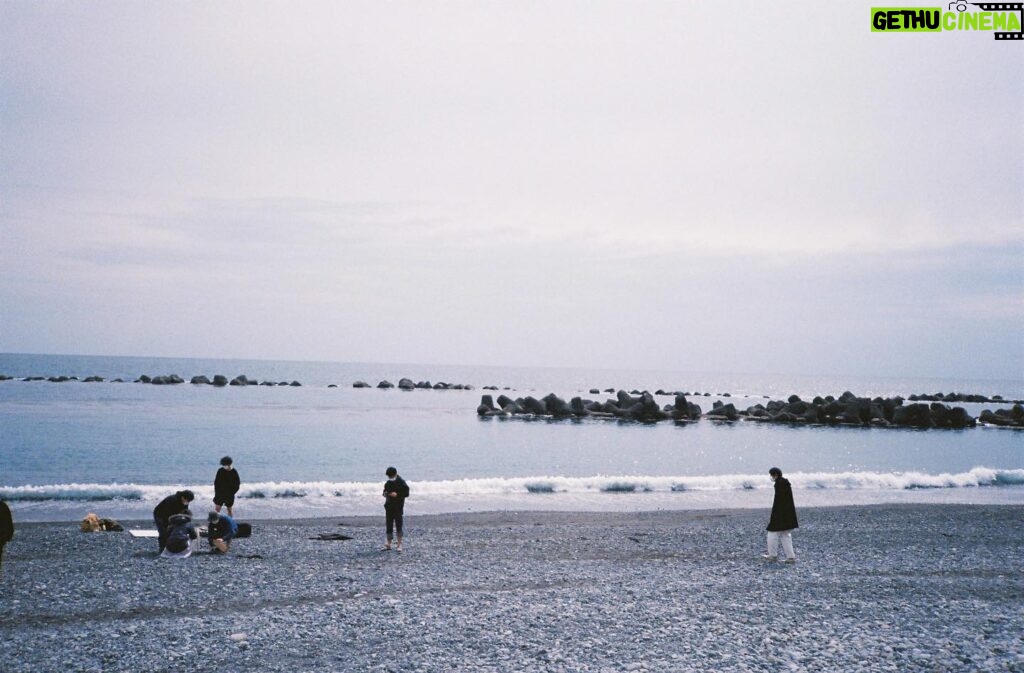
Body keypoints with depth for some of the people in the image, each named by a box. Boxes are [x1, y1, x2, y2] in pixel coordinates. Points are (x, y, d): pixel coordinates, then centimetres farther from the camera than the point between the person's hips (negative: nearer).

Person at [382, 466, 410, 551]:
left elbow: (406, 493, -10)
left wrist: (397, 494, -21)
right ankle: (388, 544, 13)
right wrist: (385, 494, 3)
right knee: (389, 525, 7)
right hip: (389, 506, 6)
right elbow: (385, 491, 26)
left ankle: (399, 544, 2)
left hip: (398, 507, -6)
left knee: (398, 525, -4)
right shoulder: (388, 483, 12)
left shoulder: (401, 482, -7)